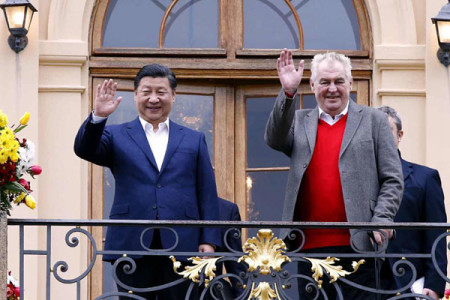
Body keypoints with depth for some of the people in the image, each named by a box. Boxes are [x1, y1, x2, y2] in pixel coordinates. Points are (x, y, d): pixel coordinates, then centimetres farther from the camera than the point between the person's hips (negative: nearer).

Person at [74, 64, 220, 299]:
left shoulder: (194, 140, 15)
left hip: (181, 246, 1)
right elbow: (84, 150, -6)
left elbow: (207, 195, 10)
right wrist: (98, 117, -23)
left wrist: (208, 241, 1)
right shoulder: (116, 136, 13)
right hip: (132, 247, -1)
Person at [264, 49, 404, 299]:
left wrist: (381, 221, -8)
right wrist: (287, 93, -16)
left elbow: (393, 180, 7)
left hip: (357, 245, -2)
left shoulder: (373, 120, 10)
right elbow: (274, 139, -5)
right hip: (310, 246, 2)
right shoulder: (299, 122, 16)